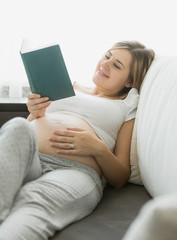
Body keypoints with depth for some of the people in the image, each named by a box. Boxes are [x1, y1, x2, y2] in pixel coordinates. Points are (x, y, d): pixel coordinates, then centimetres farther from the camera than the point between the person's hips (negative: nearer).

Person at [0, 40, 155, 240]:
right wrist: (34, 114, 4)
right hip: (28, 159, 4)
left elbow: (120, 179, 13)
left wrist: (98, 148, -7)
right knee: (17, 127, -32)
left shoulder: (129, 106, 21)